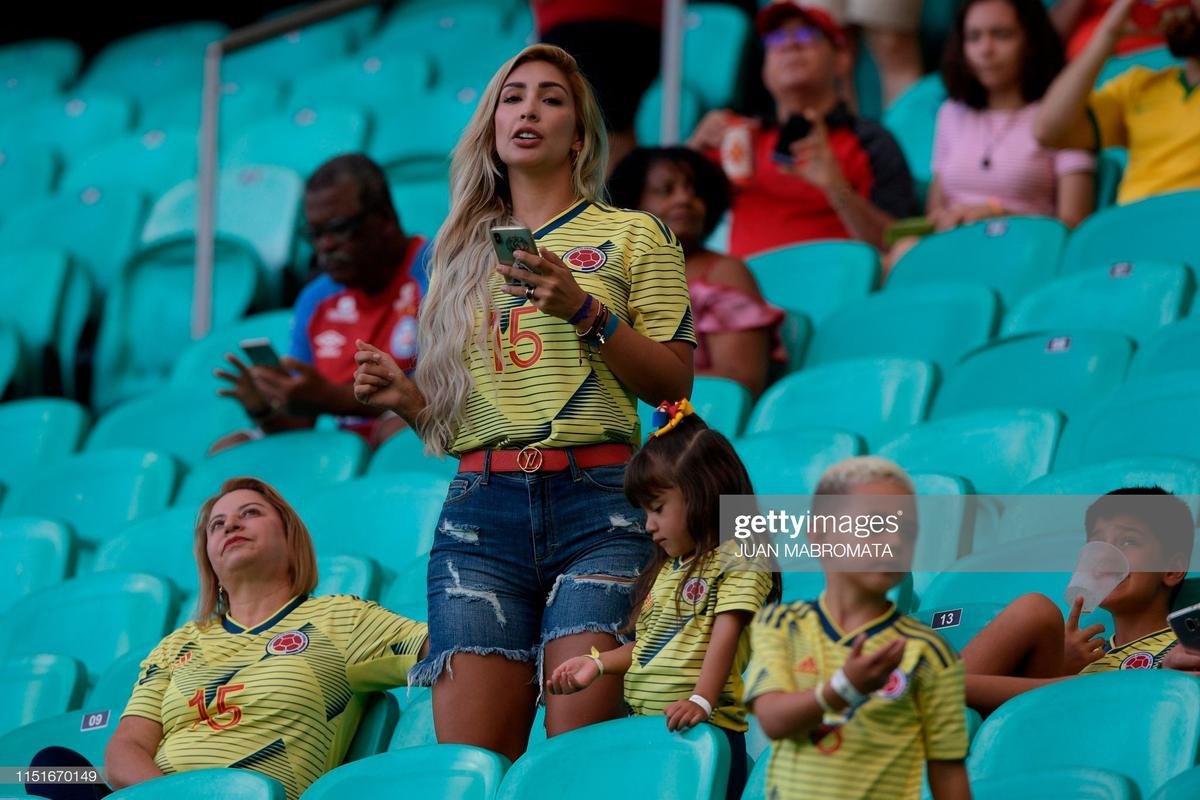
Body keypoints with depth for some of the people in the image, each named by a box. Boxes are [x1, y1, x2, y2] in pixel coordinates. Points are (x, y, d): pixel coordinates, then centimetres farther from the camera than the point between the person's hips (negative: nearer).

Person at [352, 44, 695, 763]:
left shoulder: (633, 236, 11)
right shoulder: (463, 253, 21)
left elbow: (675, 385, 2)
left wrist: (586, 312, -9)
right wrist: (408, 399, 3)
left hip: (596, 497, -3)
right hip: (481, 508, 3)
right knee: (465, 762, -9)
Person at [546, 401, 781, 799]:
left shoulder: (736, 560, -4)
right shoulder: (667, 568, 23)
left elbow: (724, 635, -17)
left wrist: (701, 699, -29)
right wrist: (598, 662, 10)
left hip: (703, 728, -8)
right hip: (642, 726, 8)